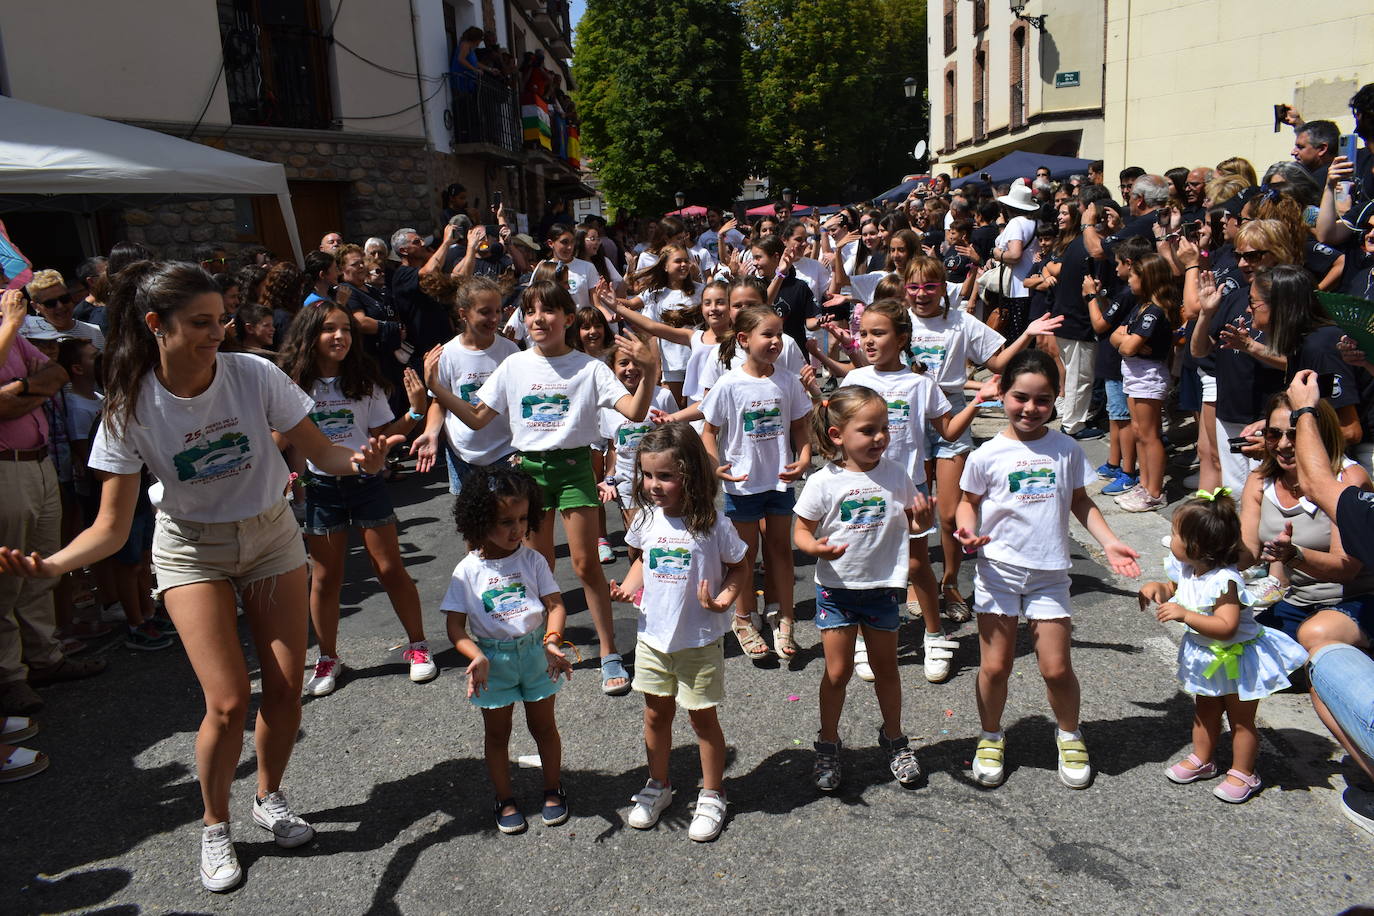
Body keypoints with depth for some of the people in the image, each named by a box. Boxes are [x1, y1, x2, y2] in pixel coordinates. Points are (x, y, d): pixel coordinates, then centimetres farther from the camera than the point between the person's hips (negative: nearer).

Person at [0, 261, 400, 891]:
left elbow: (318, 451, -11)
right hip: (192, 549, -1)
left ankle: (270, 798, 31)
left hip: (270, 535, 1)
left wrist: (355, 460, -34)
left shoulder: (254, 375, -18)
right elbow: (112, 527, -16)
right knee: (228, 702, -9)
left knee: (285, 688, 1)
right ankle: (215, 827, 19)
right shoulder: (131, 408, -18)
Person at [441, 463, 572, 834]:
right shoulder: (468, 570, -10)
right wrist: (477, 658, -26)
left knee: (543, 725, 14)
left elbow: (555, 604, -9)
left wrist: (552, 640, -27)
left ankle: (553, 790, 35)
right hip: (493, 659, -1)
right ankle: (505, 800, 32)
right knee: (497, 733, 13)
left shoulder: (532, 560, -6)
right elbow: (455, 625, -10)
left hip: (535, 652, 1)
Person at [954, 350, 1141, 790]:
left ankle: (1069, 736, 31)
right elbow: (968, 501, 5)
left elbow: (1080, 501, 12)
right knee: (995, 666, 4)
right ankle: (991, 738, 29)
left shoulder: (1066, 449, 1)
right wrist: (968, 530, -16)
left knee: (1056, 668, 2)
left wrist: (1108, 542, 2)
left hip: (1049, 572, 1)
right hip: (998, 568, -1)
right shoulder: (987, 455, -5)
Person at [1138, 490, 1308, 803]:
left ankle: (1243, 774, 28)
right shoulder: (1186, 568, -9)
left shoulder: (1224, 581, -33)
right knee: (1205, 710, 22)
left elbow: (1226, 627, -39)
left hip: (1237, 659, -8)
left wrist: (1184, 615, -42)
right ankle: (1202, 760, 39)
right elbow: (1174, 587, 14)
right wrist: (1156, 587, -8)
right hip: (1208, 658, 8)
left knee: (1241, 719, 12)